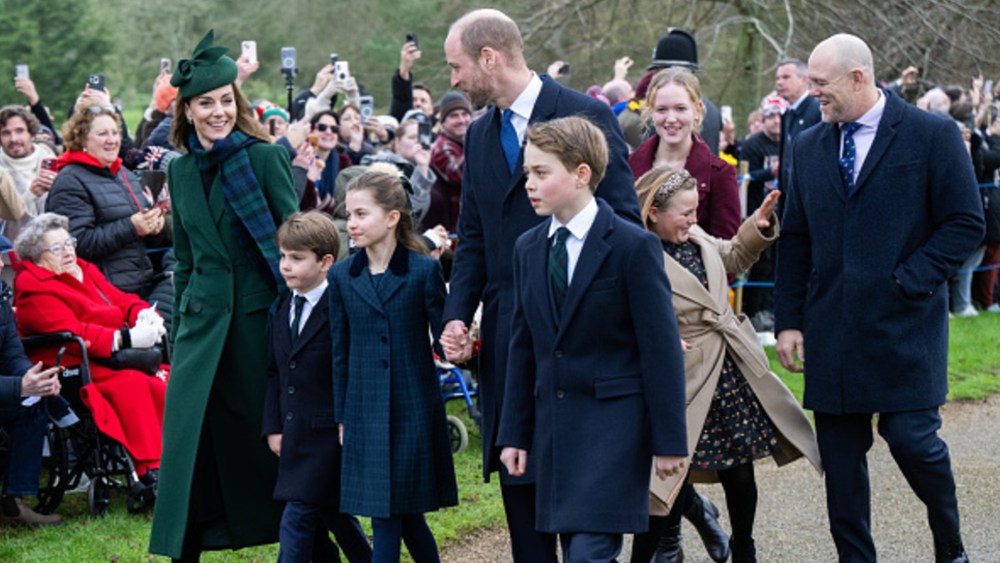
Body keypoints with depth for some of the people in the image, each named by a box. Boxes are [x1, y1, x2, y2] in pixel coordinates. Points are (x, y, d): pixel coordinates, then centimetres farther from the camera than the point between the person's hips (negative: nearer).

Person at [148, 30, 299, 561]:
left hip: (259, 313, -4)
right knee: (191, 438, 1)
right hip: (202, 318, 4)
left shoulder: (265, 157, -5)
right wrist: (179, 330, 16)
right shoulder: (180, 170, 9)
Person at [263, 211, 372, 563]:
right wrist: (273, 427, 9)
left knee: (296, 522, -10)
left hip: (327, 436, -7)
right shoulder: (282, 310, 11)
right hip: (294, 437, 7)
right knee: (334, 518, 14)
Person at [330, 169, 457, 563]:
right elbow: (341, 352, 8)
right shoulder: (342, 277, 5)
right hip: (366, 413, 3)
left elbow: (442, 336, 0)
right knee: (402, 515, 8)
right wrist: (342, 418, 8)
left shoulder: (424, 270, -5)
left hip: (414, 411, -3)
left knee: (391, 515, -2)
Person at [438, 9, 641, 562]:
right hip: (507, 334, 6)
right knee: (518, 478, 7)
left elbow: (624, 224, -9)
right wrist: (457, 316, 0)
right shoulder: (479, 133, 12)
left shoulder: (586, 116, -8)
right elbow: (472, 237, 15)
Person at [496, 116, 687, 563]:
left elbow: (661, 348, -8)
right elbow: (523, 348, 14)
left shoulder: (633, 246, -8)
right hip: (553, 423, 6)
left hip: (615, 422, -6)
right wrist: (514, 433, 10)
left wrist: (669, 440, -10)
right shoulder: (527, 249, 10)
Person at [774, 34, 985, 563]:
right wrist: (788, 320, 8)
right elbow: (794, 240, 14)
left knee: (911, 438, -9)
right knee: (840, 456, 4)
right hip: (832, 331, 5)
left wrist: (908, 281, -13)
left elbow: (966, 223, -5)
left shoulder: (933, 135, -3)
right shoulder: (809, 147, 11)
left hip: (904, 324, -4)